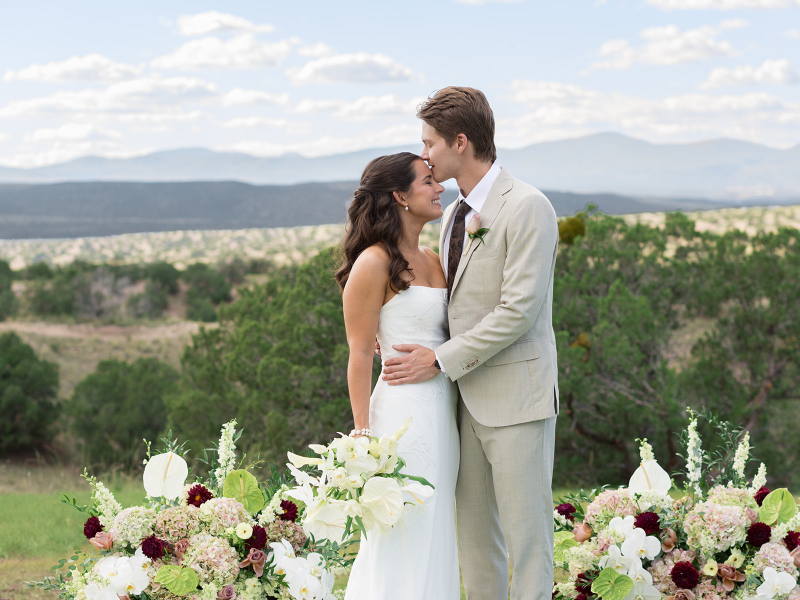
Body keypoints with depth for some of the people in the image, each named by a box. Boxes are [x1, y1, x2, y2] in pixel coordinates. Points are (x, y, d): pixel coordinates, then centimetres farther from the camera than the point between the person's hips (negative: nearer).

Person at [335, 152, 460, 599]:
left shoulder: (434, 260, 14)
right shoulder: (374, 263, -11)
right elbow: (360, 355, -12)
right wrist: (364, 436, -14)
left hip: (444, 412, 8)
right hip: (404, 411, -8)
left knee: (436, 535, 13)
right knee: (403, 540, -2)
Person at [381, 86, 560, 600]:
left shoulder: (527, 207, -12)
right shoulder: (454, 215, 15)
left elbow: (518, 310, -18)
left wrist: (441, 361, -15)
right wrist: (405, 338, 2)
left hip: (516, 398, -8)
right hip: (468, 398, 8)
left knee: (526, 532, -2)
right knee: (475, 532, 12)